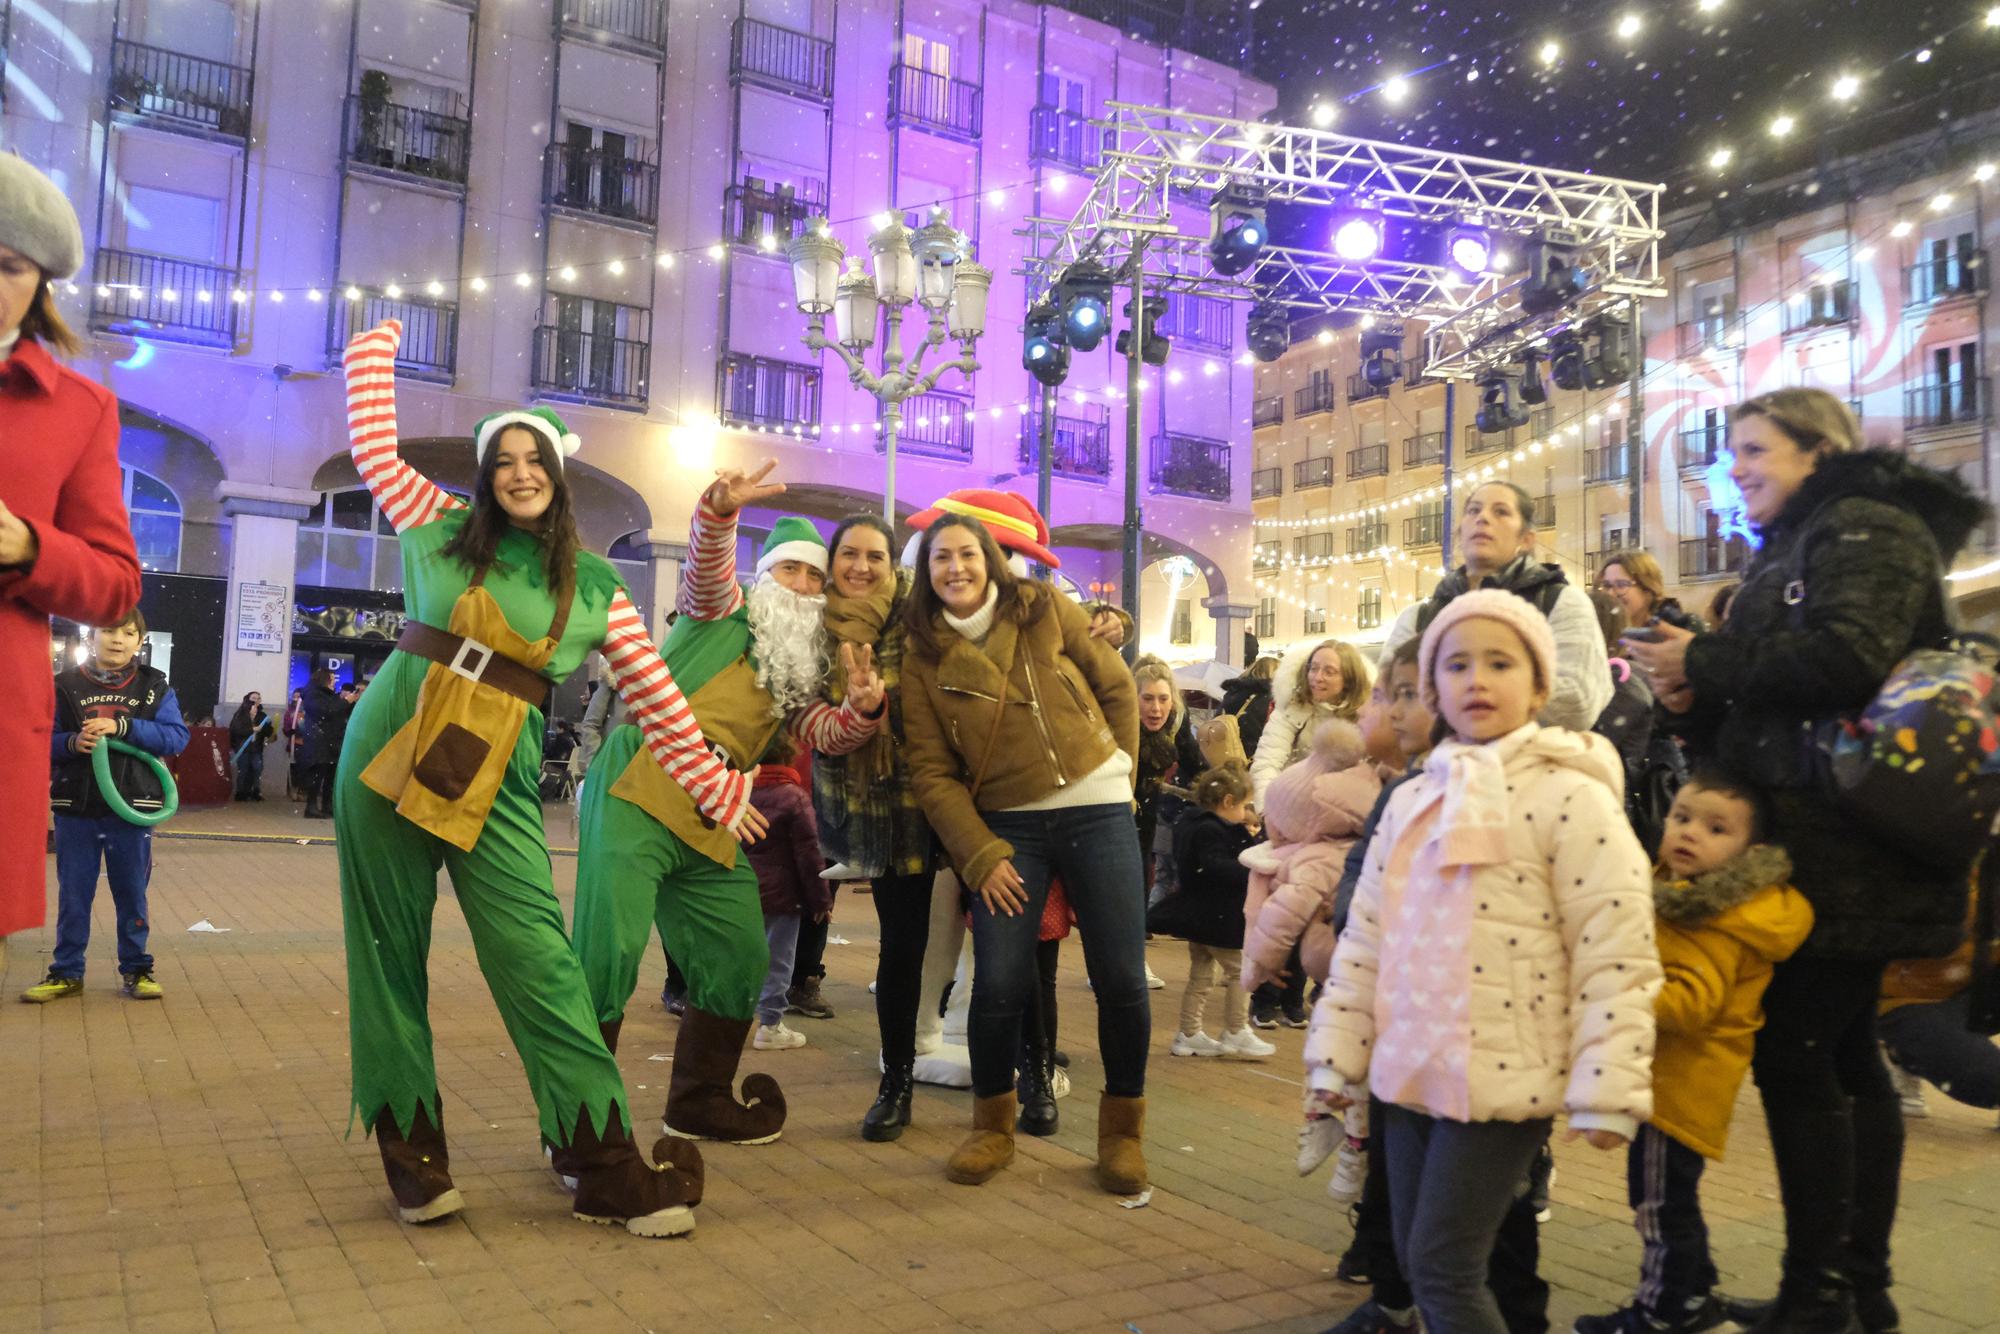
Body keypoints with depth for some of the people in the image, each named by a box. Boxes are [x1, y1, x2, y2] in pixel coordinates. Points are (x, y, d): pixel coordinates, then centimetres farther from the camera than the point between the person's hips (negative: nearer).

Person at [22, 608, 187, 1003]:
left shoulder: (154, 686, 2)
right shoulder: (66, 685, 3)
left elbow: (176, 737, -7)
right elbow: (43, 741, 2)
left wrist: (122, 727, -19)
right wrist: (72, 742, -19)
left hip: (132, 808, -1)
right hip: (76, 809, 1)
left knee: (132, 892, 8)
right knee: (73, 894, 9)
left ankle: (136, 968, 19)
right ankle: (67, 973, 19)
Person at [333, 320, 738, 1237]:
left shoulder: (594, 589, 5)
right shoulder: (441, 528, 7)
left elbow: (656, 697, 8)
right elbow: (373, 445, 16)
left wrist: (715, 789, 9)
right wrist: (375, 352, 29)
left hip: (497, 781, -1)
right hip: (390, 750, 1)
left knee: (539, 963, -7)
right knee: (390, 953, 5)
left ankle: (608, 1167, -2)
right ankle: (410, 1152, 20)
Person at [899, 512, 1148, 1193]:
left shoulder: (1046, 611, 0)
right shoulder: (925, 658, 1)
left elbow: (1117, 686, 8)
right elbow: (932, 772, -1)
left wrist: (1118, 772, 6)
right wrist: (981, 856, -10)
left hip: (1097, 811, 0)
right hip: (1006, 825, 0)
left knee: (1121, 979, -3)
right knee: (999, 983, -10)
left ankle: (1122, 1128, 20)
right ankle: (992, 1127, 16)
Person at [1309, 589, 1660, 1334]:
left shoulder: (1570, 797, -10)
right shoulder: (1412, 801, 10)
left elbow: (1616, 954, -13)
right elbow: (1366, 937, 13)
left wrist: (1605, 1092, -14)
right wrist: (1338, 1054, 12)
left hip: (1504, 1082, -6)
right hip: (1412, 1074, 7)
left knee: (1443, 1270, -3)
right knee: (1415, 1265, 14)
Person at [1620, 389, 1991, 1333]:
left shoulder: (1866, 528, -6)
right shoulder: (1791, 548, 22)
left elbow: (1847, 655, -25)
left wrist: (1705, 664, -15)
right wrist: (1701, 698, 2)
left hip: (1844, 854, -10)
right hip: (1812, 847, 10)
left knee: (1793, 1050, -8)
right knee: (1842, 1055, 13)